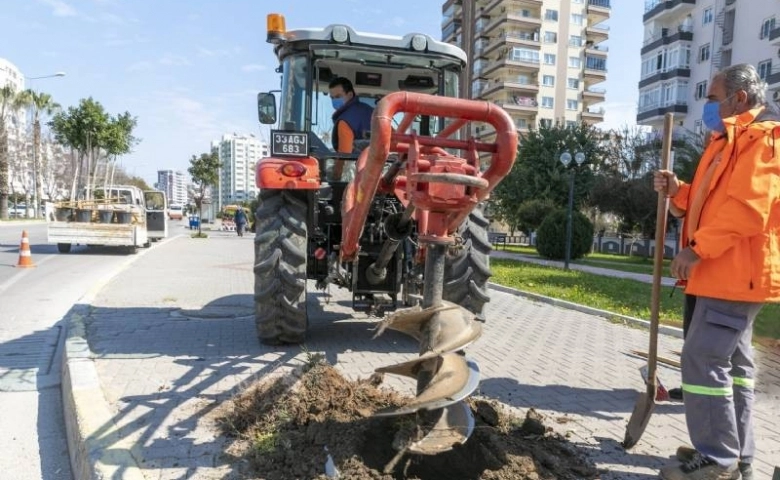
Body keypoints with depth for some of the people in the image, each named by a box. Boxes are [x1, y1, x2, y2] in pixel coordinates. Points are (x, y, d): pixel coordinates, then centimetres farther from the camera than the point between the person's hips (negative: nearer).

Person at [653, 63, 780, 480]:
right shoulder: (733, 141, 22)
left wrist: (698, 248, -24)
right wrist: (678, 191, 7)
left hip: (736, 271, -11)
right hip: (728, 270, 11)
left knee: (703, 358, -11)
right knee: (731, 360, 13)